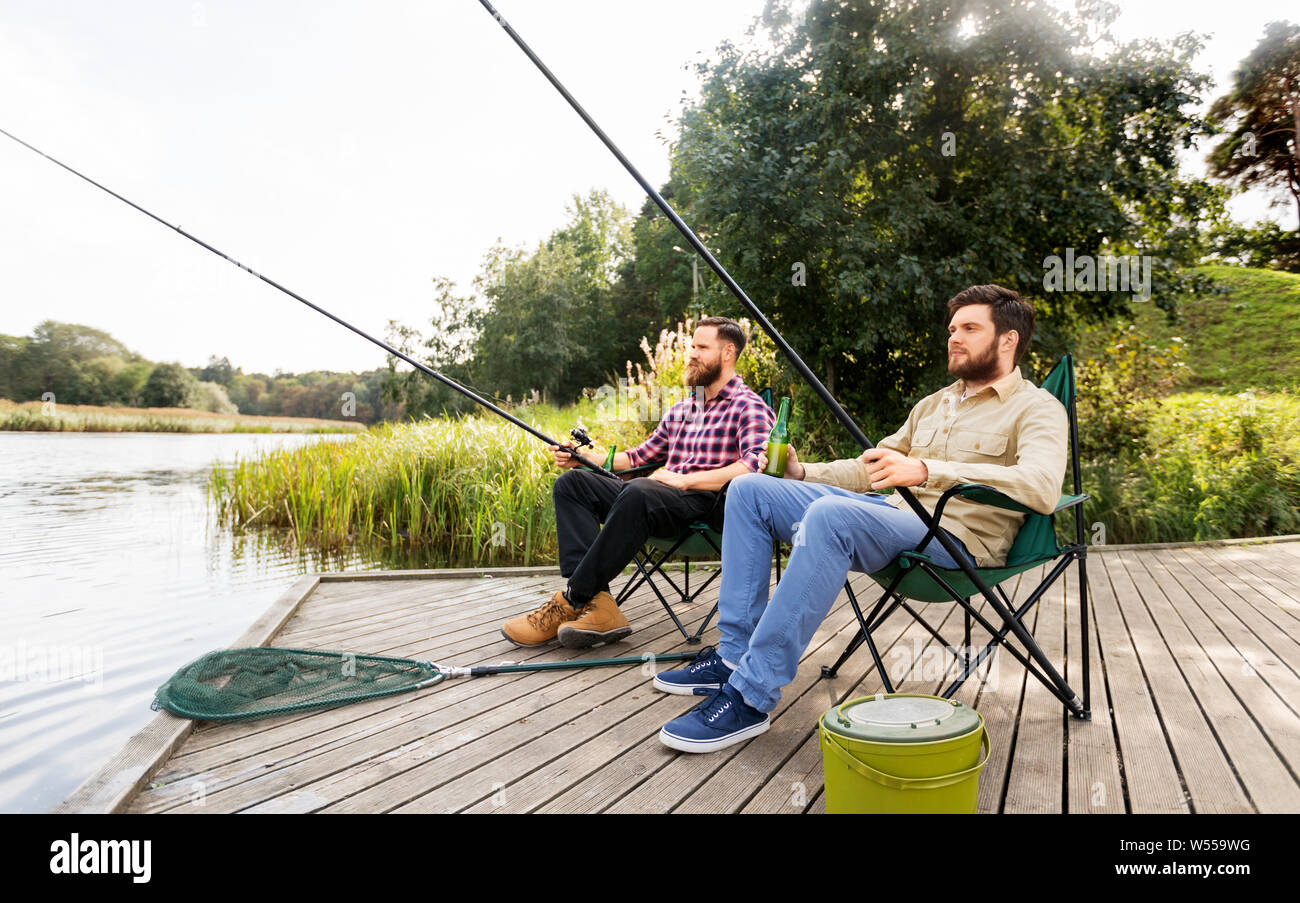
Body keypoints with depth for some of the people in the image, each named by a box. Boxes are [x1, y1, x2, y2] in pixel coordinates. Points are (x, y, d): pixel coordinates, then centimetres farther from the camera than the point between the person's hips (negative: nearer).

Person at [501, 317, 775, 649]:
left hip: (710, 503, -8)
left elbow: (754, 467, -15)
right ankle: (598, 604, -29)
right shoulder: (680, 410, 27)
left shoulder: (749, 407, 2)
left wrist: (686, 480, -20)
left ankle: (570, 602, -29)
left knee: (639, 491, -38)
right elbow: (641, 455, 30)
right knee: (573, 482, -10)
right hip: (664, 500, 8)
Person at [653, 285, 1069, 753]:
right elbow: (870, 468, 29)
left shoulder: (1037, 408, 0)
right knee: (750, 489, -3)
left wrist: (925, 470, -32)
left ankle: (750, 696, -32)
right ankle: (735, 653, -5)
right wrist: (802, 473, 10)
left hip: (958, 539, -8)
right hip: (892, 514, 8)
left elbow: (1042, 487, -22)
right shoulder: (933, 404, 25)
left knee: (828, 515, -38)